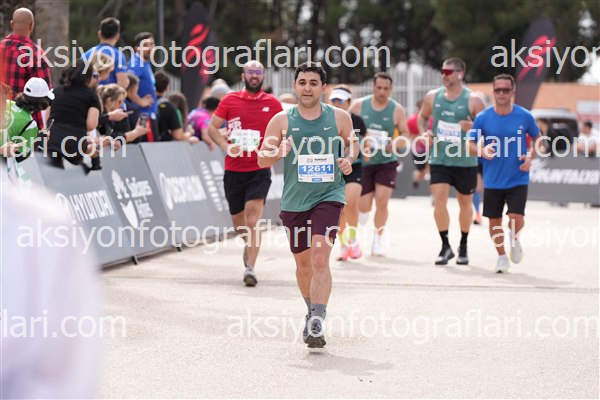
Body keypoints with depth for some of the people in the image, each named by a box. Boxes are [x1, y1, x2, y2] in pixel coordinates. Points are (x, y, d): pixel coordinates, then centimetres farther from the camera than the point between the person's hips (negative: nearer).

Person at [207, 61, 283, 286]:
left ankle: (250, 267, -17)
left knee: (253, 219, -17)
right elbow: (212, 127, 6)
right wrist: (225, 146, -11)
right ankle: (250, 246, 45)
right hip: (233, 170, 2)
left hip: (259, 170, -2)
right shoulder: (230, 100, 4)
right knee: (238, 221, 13)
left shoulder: (273, 104, 3)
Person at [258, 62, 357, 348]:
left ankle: (317, 323, -21)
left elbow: (353, 144, 19)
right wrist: (278, 152, -20)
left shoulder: (339, 118, 1)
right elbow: (262, 160, 1)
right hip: (293, 202, 2)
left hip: (328, 198, -2)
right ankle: (312, 311, 38)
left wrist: (349, 160, -3)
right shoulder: (282, 120, 0)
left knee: (320, 258, -18)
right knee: (303, 263, 13)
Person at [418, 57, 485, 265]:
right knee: (439, 200, -12)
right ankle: (445, 246, -2)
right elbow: (423, 117, 20)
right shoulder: (433, 96, 3)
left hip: (465, 161, -2)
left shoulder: (473, 100, -8)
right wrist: (424, 132, 0)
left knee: (465, 203, 11)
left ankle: (463, 246, 29)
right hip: (439, 159, 2)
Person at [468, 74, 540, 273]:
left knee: (516, 219, -13)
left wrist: (530, 156, -6)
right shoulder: (483, 118, -5)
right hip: (492, 180, 1)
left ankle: (514, 238, 23)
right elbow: (471, 145, 2)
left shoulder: (524, 116, -5)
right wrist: (482, 150, -21)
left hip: (518, 180, -1)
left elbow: (538, 138, 12)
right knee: (494, 222, 7)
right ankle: (501, 256, 30)